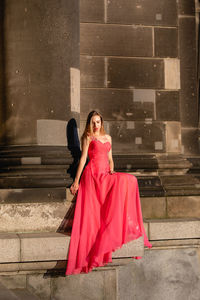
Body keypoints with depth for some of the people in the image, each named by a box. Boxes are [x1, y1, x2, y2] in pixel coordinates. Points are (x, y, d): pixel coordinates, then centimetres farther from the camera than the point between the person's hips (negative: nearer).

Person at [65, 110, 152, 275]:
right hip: (92, 174, -5)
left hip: (105, 175, 5)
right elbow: (83, 158, 0)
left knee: (129, 180, -19)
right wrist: (76, 181, -5)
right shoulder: (88, 137, 5)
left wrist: (112, 170, 2)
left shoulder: (108, 138, 22)